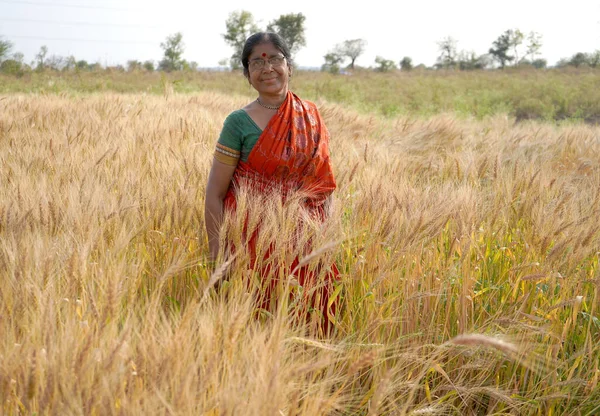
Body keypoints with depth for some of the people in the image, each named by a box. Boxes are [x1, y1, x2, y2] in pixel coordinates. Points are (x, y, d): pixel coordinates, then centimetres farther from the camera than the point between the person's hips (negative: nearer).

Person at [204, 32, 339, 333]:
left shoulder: (310, 116, 5)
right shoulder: (239, 123, -7)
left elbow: (322, 184, 12)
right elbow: (214, 195, -6)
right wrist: (217, 253, -11)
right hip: (256, 240, -3)